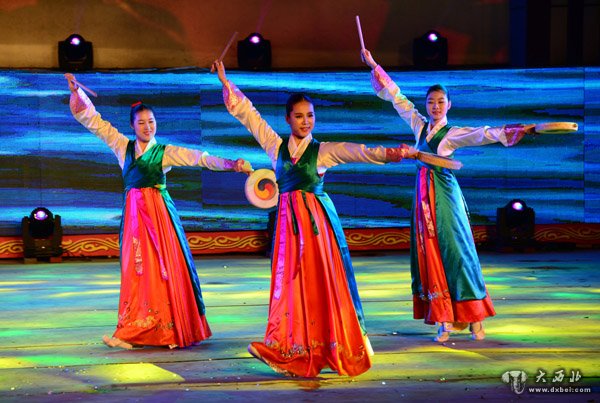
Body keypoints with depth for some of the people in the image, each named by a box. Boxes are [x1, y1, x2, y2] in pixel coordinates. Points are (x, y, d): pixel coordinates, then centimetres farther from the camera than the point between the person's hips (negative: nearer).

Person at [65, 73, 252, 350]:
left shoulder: (165, 152, 2)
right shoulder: (124, 147, 10)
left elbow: (200, 158, -6)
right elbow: (94, 122, 13)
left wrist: (230, 164, -18)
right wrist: (77, 92, 7)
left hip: (159, 211, -3)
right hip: (133, 211, 3)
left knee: (163, 268, -3)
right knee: (135, 269, 3)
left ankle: (172, 330, 2)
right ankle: (134, 332, 6)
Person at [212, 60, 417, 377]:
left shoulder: (324, 151, 3)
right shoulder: (276, 146, 9)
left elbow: (361, 152, -9)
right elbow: (248, 114, 13)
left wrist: (394, 153, -24)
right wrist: (226, 82, 12)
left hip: (318, 217, -2)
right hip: (288, 218, 2)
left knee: (323, 280, -4)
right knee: (291, 280, 1)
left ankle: (330, 348, 3)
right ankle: (292, 351, 3)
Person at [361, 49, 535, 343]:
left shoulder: (453, 133, -3)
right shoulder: (419, 126, 11)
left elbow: (482, 134, -18)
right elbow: (396, 97, 18)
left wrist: (516, 130, -33)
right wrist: (373, 65, 21)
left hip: (445, 193, -5)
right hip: (424, 194, 5)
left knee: (455, 250, -6)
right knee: (430, 254, 1)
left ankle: (474, 318, 2)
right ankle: (444, 321, 3)